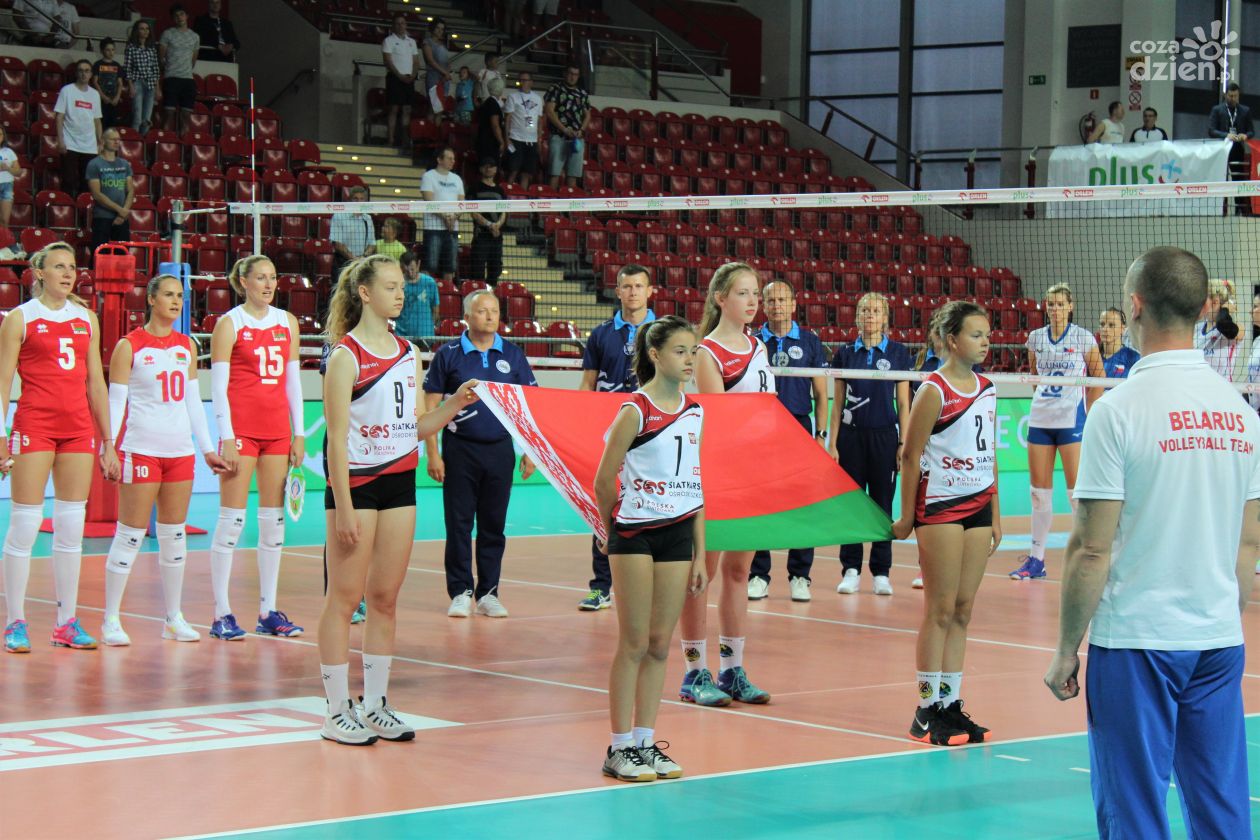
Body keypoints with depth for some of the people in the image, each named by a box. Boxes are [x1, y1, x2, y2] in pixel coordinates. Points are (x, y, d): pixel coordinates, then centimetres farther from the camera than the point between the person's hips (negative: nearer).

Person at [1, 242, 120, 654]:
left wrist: (107, 442, 14)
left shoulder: (87, 319, 13)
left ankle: (67, 623, 11)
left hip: (79, 428, 4)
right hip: (34, 426, -4)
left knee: (72, 527, 5)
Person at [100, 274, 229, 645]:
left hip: (180, 448, 5)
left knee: (175, 535, 8)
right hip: (141, 448, -5)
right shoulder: (129, 346, -4)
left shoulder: (187, 346, 12)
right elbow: (115, 402, -5)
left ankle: (174, 618, 15)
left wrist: (207, 448, 15)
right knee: (131, 534, -5)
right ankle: (111, 621, 0)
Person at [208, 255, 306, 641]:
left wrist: (298, 433, 10)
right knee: (232, 519, -6)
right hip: (241, 429, -5)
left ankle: (269, 612, 11)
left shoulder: (287, 323, 12)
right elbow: (218, 386, -6)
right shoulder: (229, 324, -2)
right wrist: (227, 438, -13)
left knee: (274, 521, 6)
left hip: (278, 430, 5)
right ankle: (222, 614, -2)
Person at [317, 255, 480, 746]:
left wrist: (454, 405, 0)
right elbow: (337, 437, -12)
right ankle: (337, 712, 4)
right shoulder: (346, 355, -9)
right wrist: (343, 507, -16)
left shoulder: (409, 354, 11)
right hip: (356, 483, -6)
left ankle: (376, 705, 17)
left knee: (385, 598, 9)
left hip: (400, 482, 6)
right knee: (345, 598, -2)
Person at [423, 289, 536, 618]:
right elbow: (430, 407, 0)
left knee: (494, 524, 6)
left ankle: (488, 593, 13)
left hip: (499, 450, 2)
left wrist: (530, 451, 3)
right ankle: (460, 592, 8)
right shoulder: (448, 354, 0)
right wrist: (432, 454, -6)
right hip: (459, 449, -2)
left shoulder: (513, 355, 7)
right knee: (458, 524, 0)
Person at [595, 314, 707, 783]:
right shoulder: (635, 410, -10)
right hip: (634, 535, -5)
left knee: (660, 644, 7)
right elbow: (604, 480, -4)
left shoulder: (694, 412, 8)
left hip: (679, 534, 5)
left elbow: (695, 484, 11)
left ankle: (646, 743, 13)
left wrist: (700, 554, 8)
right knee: (634, 643, -3)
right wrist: (613, 528, 8)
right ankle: (620, 749, 4)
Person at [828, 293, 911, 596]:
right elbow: (837, 404, 7)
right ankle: (851, 571, 8)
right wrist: (832, 444, 1)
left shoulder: (898, 352, 2)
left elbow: (903, 403, 2)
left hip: (884, 436, -1)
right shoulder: (845, 353, 5)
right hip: (851, 435, 1)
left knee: (882, 503, 2)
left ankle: (881, 573, 8)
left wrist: (904, 443, -5)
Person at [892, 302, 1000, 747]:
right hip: (939, 506, -6)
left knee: (963, 610, 6)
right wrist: (906, 515, -8)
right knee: (940, 610, -5)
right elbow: (911, 454, -8)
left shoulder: (987, 389, 11)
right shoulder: (933, 390, -9)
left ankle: (951, 704, 10)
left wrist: (995, 514, 14)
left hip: (979, 506, 7)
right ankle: (927, 713, -1)